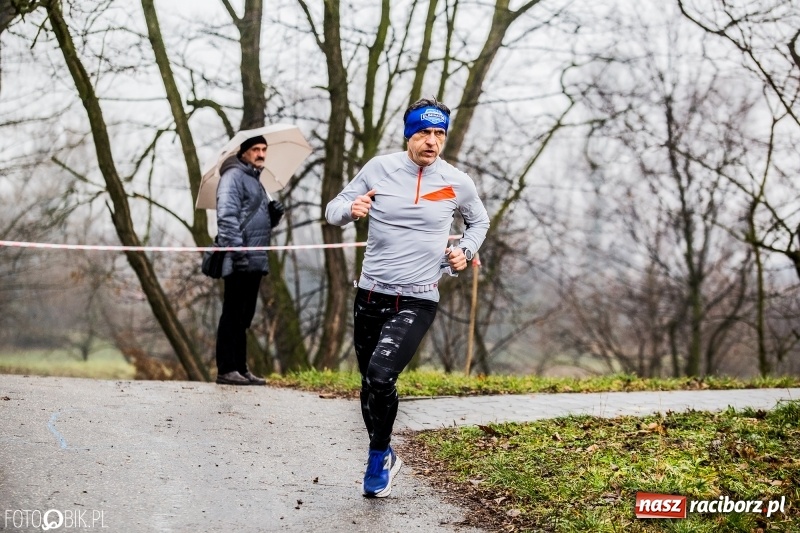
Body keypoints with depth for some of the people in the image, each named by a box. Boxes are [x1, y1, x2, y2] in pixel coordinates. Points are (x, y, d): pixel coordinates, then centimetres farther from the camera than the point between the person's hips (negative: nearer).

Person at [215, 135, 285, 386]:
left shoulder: (256, 181, 24)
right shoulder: (234, 176, -5)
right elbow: (226, 215, -17)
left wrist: (275, 213, 7)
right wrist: (236, 248, -25)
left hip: (255, 261, 9)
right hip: (240, 261, -9)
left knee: (244, 317, 11)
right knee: (233, 315, -8)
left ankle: (240, 369, 15)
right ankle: (226, 370, -7)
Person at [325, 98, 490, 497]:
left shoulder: (457, 182, -1)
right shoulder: (380, 168, -2)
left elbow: (479, 221, 20)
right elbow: (334, 210, 4)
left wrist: (465, 251, 2)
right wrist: (351, 210, -19)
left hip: (417, 302, -2)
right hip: (370, 295, 2)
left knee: (380, 377, -23)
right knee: (370, 384, 11)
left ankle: (378, 458, 0)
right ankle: (385, 457, 35)